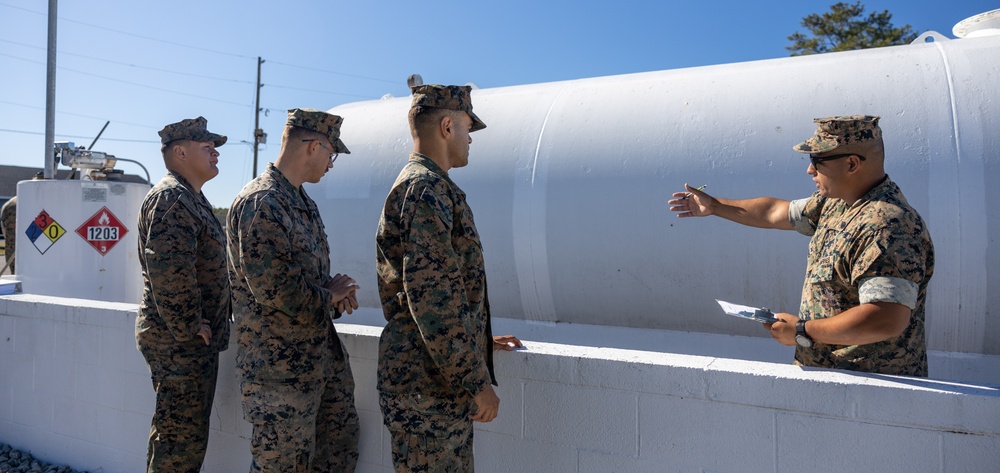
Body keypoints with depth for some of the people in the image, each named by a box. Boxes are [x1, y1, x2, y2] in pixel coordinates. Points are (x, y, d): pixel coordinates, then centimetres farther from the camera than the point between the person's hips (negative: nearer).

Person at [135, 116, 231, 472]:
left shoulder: (191, 198, 17)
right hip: (180, 342, -10)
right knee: (182, 439, -2)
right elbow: (167, 270, -28)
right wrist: (188, 328, -20)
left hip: (195, 340, 10)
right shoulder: (171, 197, -16)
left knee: (188, 434, 19)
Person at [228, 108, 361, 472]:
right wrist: (328, 296, -11)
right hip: (282, 368, -9)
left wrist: (336, 294, 1)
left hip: (325, 356, 9)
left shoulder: (304, 203, 12)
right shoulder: (261, 203, -19)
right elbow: (273, 288, -26)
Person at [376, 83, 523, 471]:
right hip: (428, 386, -10)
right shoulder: (426, 188, -15)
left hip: (441, 382, 10)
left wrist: (478, 341, 26)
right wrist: (476, 381, -19)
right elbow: (431, 297, -23)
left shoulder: (423, 185, 18)